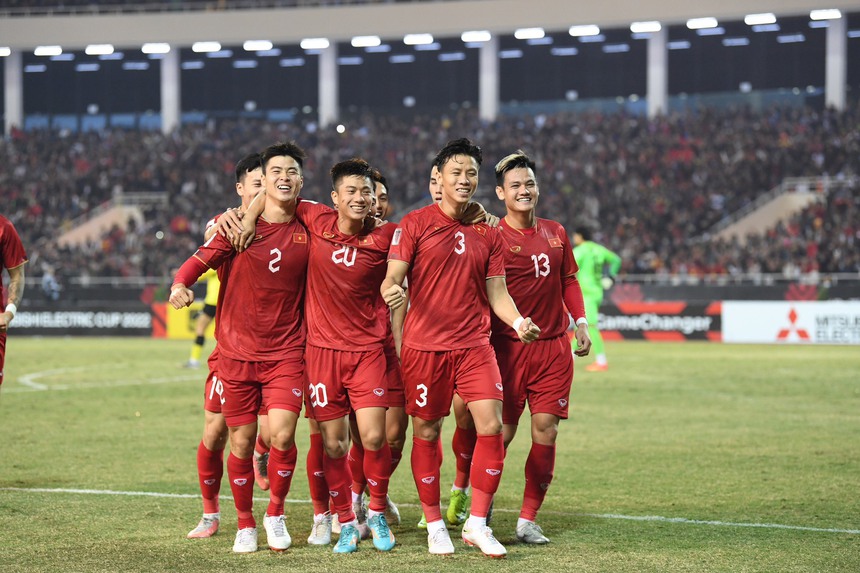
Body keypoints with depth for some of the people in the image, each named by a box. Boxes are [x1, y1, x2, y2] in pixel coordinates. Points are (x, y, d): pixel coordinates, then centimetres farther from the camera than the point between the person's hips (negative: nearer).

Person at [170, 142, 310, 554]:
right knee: (241, 441, 3)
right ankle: (245, 524, 22)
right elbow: (203, 257, -8)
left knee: (282, 434, -15)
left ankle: (275, 514, 10)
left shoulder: (308, 232, 3)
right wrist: (181, 283, -27)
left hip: (286, 352, 0)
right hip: (237, 351, 0)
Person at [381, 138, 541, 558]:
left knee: (491, 426, -9)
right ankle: (434, 525, 18)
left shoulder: (487, 233, 10)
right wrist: (391, 290, -30)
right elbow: (392, 278, -5)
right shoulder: (415, 224, 0)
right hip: (424, 346, -3)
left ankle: (477, 524, 2)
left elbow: (497, 293, 11)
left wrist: (517, 322, -8)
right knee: (426, 433, 3)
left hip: (474, 345, 3)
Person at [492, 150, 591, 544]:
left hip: (554, 347, 5)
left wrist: (580, 322, 11)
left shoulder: (555, 233, 12)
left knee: (545, 430, 0)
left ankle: (527, 521, 7)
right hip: (509, 346, -5)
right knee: (502, 432, -4)